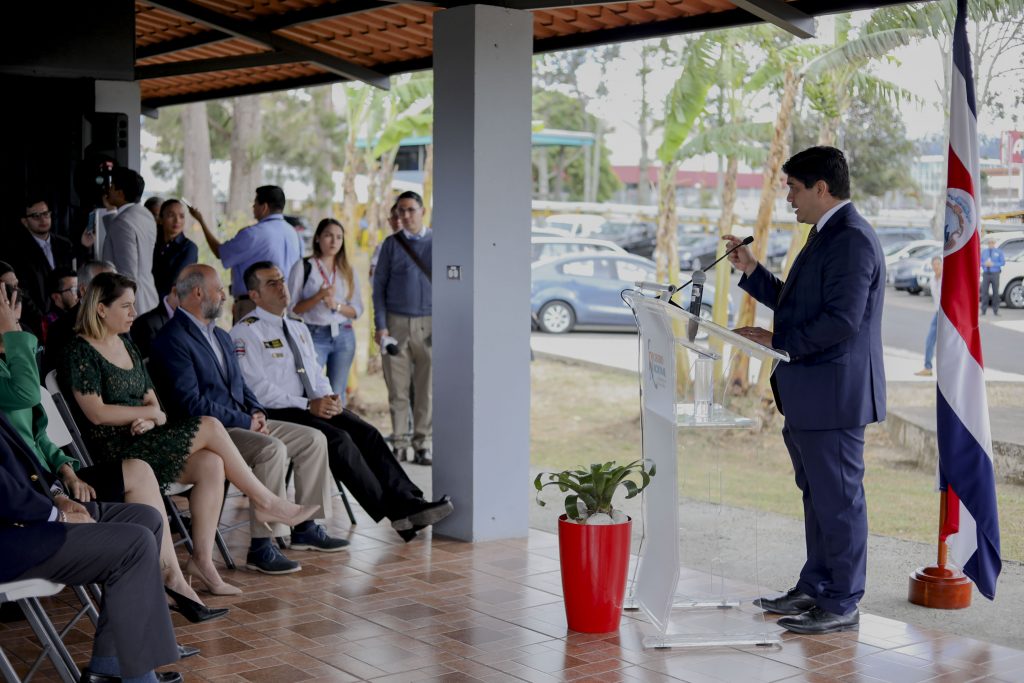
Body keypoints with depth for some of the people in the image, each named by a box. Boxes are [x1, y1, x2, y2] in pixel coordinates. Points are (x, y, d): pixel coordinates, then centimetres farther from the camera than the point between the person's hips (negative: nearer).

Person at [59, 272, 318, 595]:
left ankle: (202, 559, -19)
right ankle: (265, 501, -8)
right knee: (210, 427, -20)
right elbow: (97, 413, -15)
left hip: (143, 439, 8)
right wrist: (150, 413, -7)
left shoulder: (126, 344, 18)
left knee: (211, 464, -20)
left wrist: (151, 417, -6)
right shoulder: (81, 353, -7)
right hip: (114, 451, -8)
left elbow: (151, 399, 18)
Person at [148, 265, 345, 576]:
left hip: (241, 422, 10)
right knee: (272, 450, -33)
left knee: (313, 439, 1)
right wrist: (245, 421, -17)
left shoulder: (221, 336, 20)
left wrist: (257, 412, 2)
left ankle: (305, 528, 9)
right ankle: (262, 548, -28)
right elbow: (190, 403, -20)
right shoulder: (172, 340, -12)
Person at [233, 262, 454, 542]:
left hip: (316, 407, 7)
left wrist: (327, 397, -3)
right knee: (338, 439, -29)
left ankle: (407, 502, -25)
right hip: (277, 414, -7)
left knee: (367, 433, -18)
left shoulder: (299, 329, 21)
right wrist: (307, 405, -19)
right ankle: (394, 513, -27)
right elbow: (257, 388, -13)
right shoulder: (246, 332, -4)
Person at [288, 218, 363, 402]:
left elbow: (357, 310, 8)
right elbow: (292, 308, -3)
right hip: (314, 336, -4)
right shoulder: (303, 267, 1)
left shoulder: (348, 270, 12)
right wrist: (319, 296, -17)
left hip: (343, 337, 4)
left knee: (337, 394, 6)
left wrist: (336, 305, -10)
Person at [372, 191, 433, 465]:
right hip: (397, 323, 0)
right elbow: (379, 285, 6)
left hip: (429, 323, 0)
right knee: (397, 388, 2)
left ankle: (422, 444, 8)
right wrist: (380, 325, -3)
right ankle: (399, 442, 9)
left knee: (427, 389, 1)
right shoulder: (391, 244, 7)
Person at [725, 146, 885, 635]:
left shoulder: (852, 240, -18)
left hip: (833, 395, -11)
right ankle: (814, 589, 30)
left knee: (837, 498, -1)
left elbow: (841, 319, -25)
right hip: (808, 394, 11)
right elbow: (797, 303, 21)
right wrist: (751, 271, 13)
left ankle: (841, 605, 9)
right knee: (817, 495, 18)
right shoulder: (826, 235, 16)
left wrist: (778, 343, -19)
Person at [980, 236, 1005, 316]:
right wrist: (984, 264, -10)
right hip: (986, 274, 2)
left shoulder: (999, 251, 3)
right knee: (984, 292, -4)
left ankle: (995, 311, 5)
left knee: (995, 292, 0)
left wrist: (993, 264, -15)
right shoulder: (984, 251, 11)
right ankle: (983, 311, -1)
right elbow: (980, 261, 12)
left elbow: (1003, 262, -2)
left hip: (995, 274, -2)